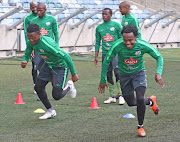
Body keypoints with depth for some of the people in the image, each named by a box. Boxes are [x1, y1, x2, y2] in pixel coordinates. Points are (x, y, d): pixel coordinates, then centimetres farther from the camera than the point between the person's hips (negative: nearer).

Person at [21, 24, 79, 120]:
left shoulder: (47, 44, -38)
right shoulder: (31, 43, -15)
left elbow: (66, 57, -33)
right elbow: (26, 55, 2)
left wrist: (73, 74, -26)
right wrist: (24, 61, -25)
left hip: (60, 66, -7)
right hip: (48, 65, 7)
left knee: (56, 96, -10)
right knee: (38, 87, 1)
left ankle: (69, 86, 24)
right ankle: (50, 111, 20)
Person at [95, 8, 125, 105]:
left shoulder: (116, 25, 2)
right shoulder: (99, 27, 12)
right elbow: (97, 43, 16)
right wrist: (96, 57, 11)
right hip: (105, 53, 4)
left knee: (117, 72, -16)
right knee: (108, 74, 4)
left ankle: (120, 95, -12)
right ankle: (112, 97, 10)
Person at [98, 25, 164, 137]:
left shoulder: (143, 46, -28)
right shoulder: (117, 46, -28)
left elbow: (159, 57, -12)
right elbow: (107, 61, -12)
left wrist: (158, 73, -28)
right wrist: (103, 81, -7)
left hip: (139, 73, -2)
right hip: (124, 74, 2)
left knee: (140, 99, -19)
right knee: (131, 102, 9)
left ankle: (140, 127, 3)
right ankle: (151, 101, 41)